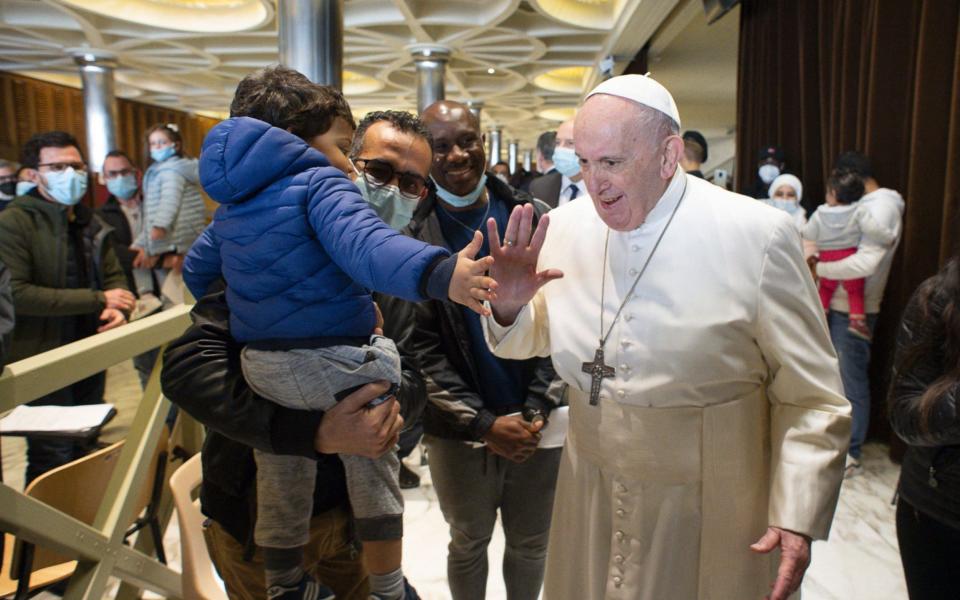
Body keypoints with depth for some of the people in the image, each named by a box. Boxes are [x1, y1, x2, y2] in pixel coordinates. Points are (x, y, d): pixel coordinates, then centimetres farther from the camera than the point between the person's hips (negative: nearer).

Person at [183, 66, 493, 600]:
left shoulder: (234, 200, 11)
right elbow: (363, 242, -35)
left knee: (281, 481, 24)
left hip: (260, 370, 7)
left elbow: (196, 272, 25)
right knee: (373, 470, 14)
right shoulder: (317, 181, -13)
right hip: (336, 362, -7)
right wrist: (438, 274, -51)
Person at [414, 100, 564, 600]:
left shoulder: (534, 220, -2)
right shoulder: (413, 239, -7)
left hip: (538, 424, 2)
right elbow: (420, 347, -9)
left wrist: (537, 410, -9)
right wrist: (483, 423, -13)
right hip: (460, 433, -1)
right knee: (469, 543, 18)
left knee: (530, 544, 17)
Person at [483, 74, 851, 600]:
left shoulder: (758, 235, -15)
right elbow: (531, 340, 10)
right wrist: (509, 305, -11)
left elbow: (812, 399, -9)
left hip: (711, 516, -3)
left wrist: (798, 517, -13)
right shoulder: (565, 226, -4)